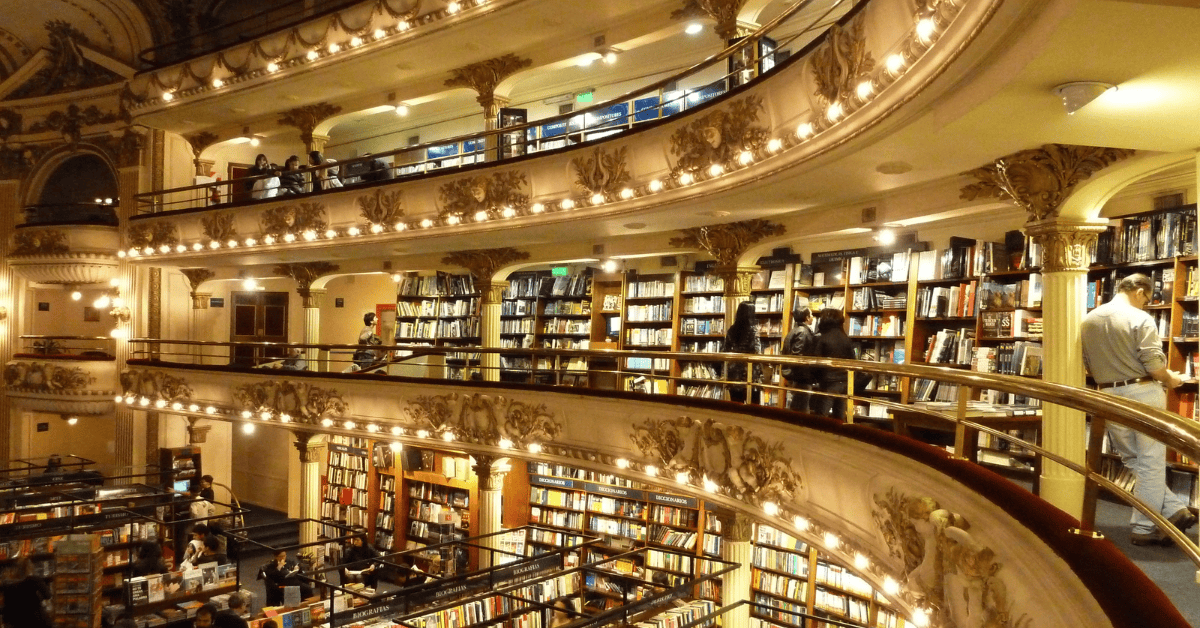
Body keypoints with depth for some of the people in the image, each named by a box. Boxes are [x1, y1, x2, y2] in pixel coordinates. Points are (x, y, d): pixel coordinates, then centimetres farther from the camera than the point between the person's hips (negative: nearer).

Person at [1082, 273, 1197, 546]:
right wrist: (1171, 380, 5)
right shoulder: (1140, 318, -11)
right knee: (1150, 463, 5)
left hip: (1109, 397, 5)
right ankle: (1144, 528, 9)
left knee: (1133, 462, 16)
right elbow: (1154, 365, -15)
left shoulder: (1088, 320, 5)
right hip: (1143, 394, -4)